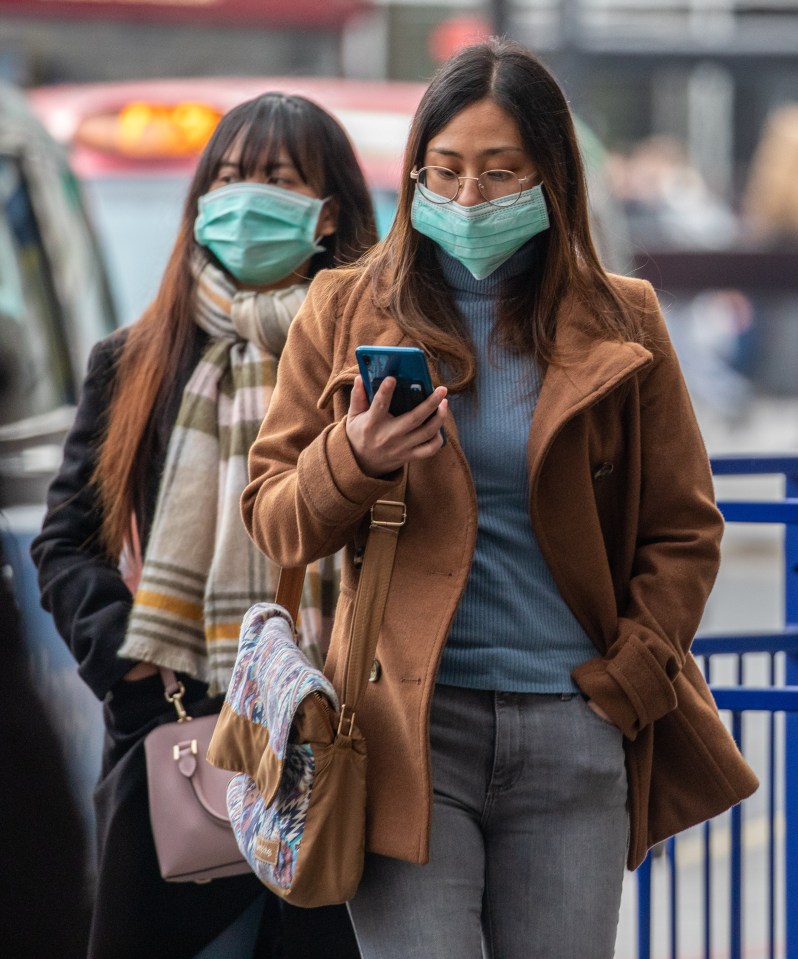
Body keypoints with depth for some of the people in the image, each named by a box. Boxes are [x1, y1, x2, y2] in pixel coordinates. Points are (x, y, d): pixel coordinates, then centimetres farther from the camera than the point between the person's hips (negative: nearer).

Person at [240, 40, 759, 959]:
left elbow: (683, 530, 13)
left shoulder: (618, 327, 10)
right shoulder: (347, 314, 8)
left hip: (573, 737, 1)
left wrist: (628, 678, 2)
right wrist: (354, 464, -15)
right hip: (410, 727, -1)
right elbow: (271, 519, 5)